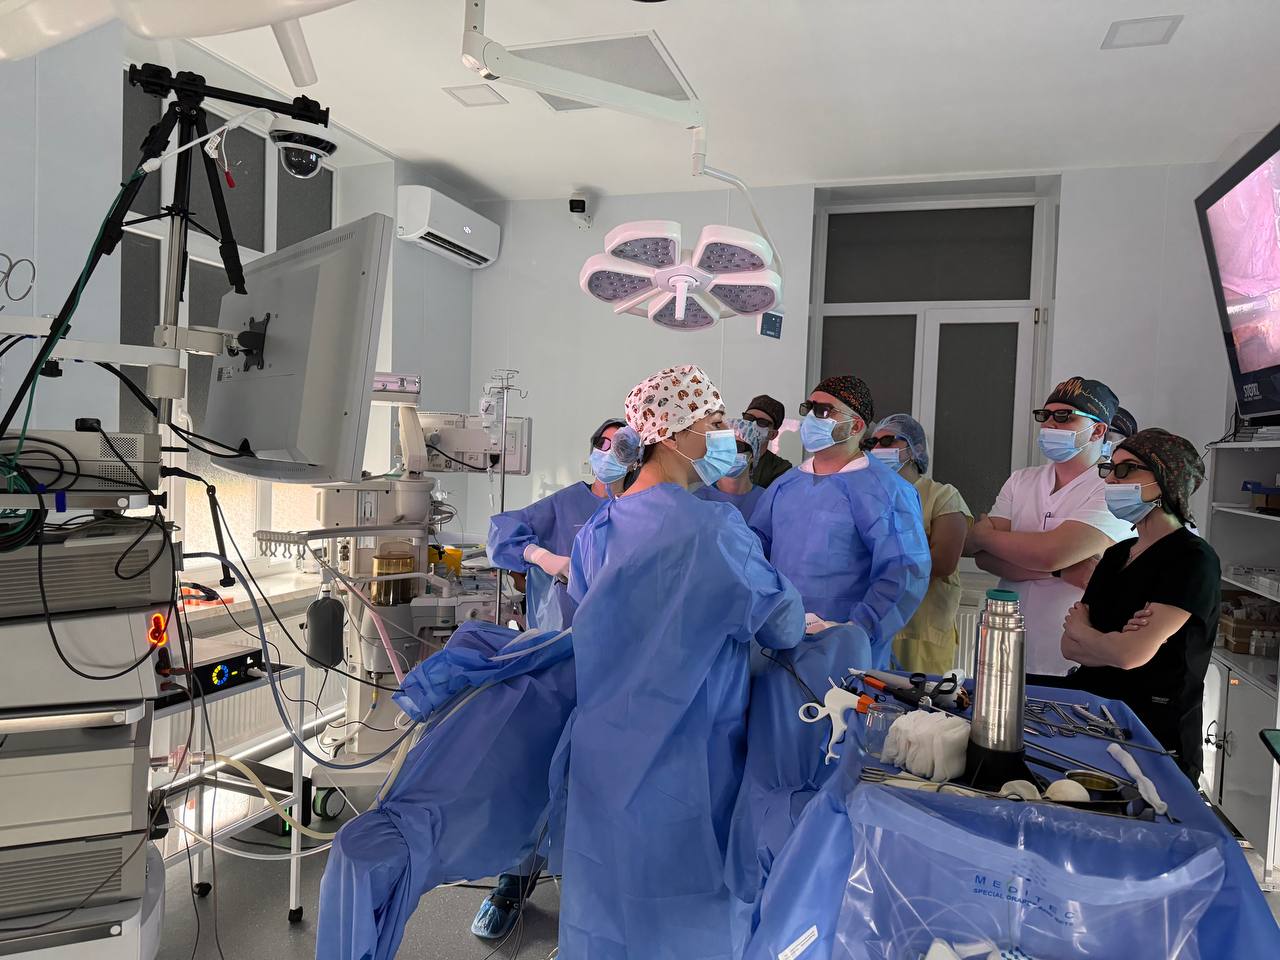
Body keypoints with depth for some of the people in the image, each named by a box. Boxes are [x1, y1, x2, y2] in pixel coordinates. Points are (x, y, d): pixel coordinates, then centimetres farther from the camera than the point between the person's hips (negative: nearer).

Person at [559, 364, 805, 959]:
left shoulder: (599, 526, 2)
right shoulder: (712, 526, -20)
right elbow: (781, 623, -11)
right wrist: (824, 626, 8)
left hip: (604, 749, 7)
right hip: (686, 754, -7)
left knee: (613, 890, 22)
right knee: (680, 911, 12)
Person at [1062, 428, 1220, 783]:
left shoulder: (1193, 560, -12)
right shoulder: (1117, 554, 11)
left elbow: (1131, 653, -21)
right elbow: (1070, 647, 5)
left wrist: (1080, 630, -2)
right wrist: (1117, 643, -15)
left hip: (1153, 740, -6)